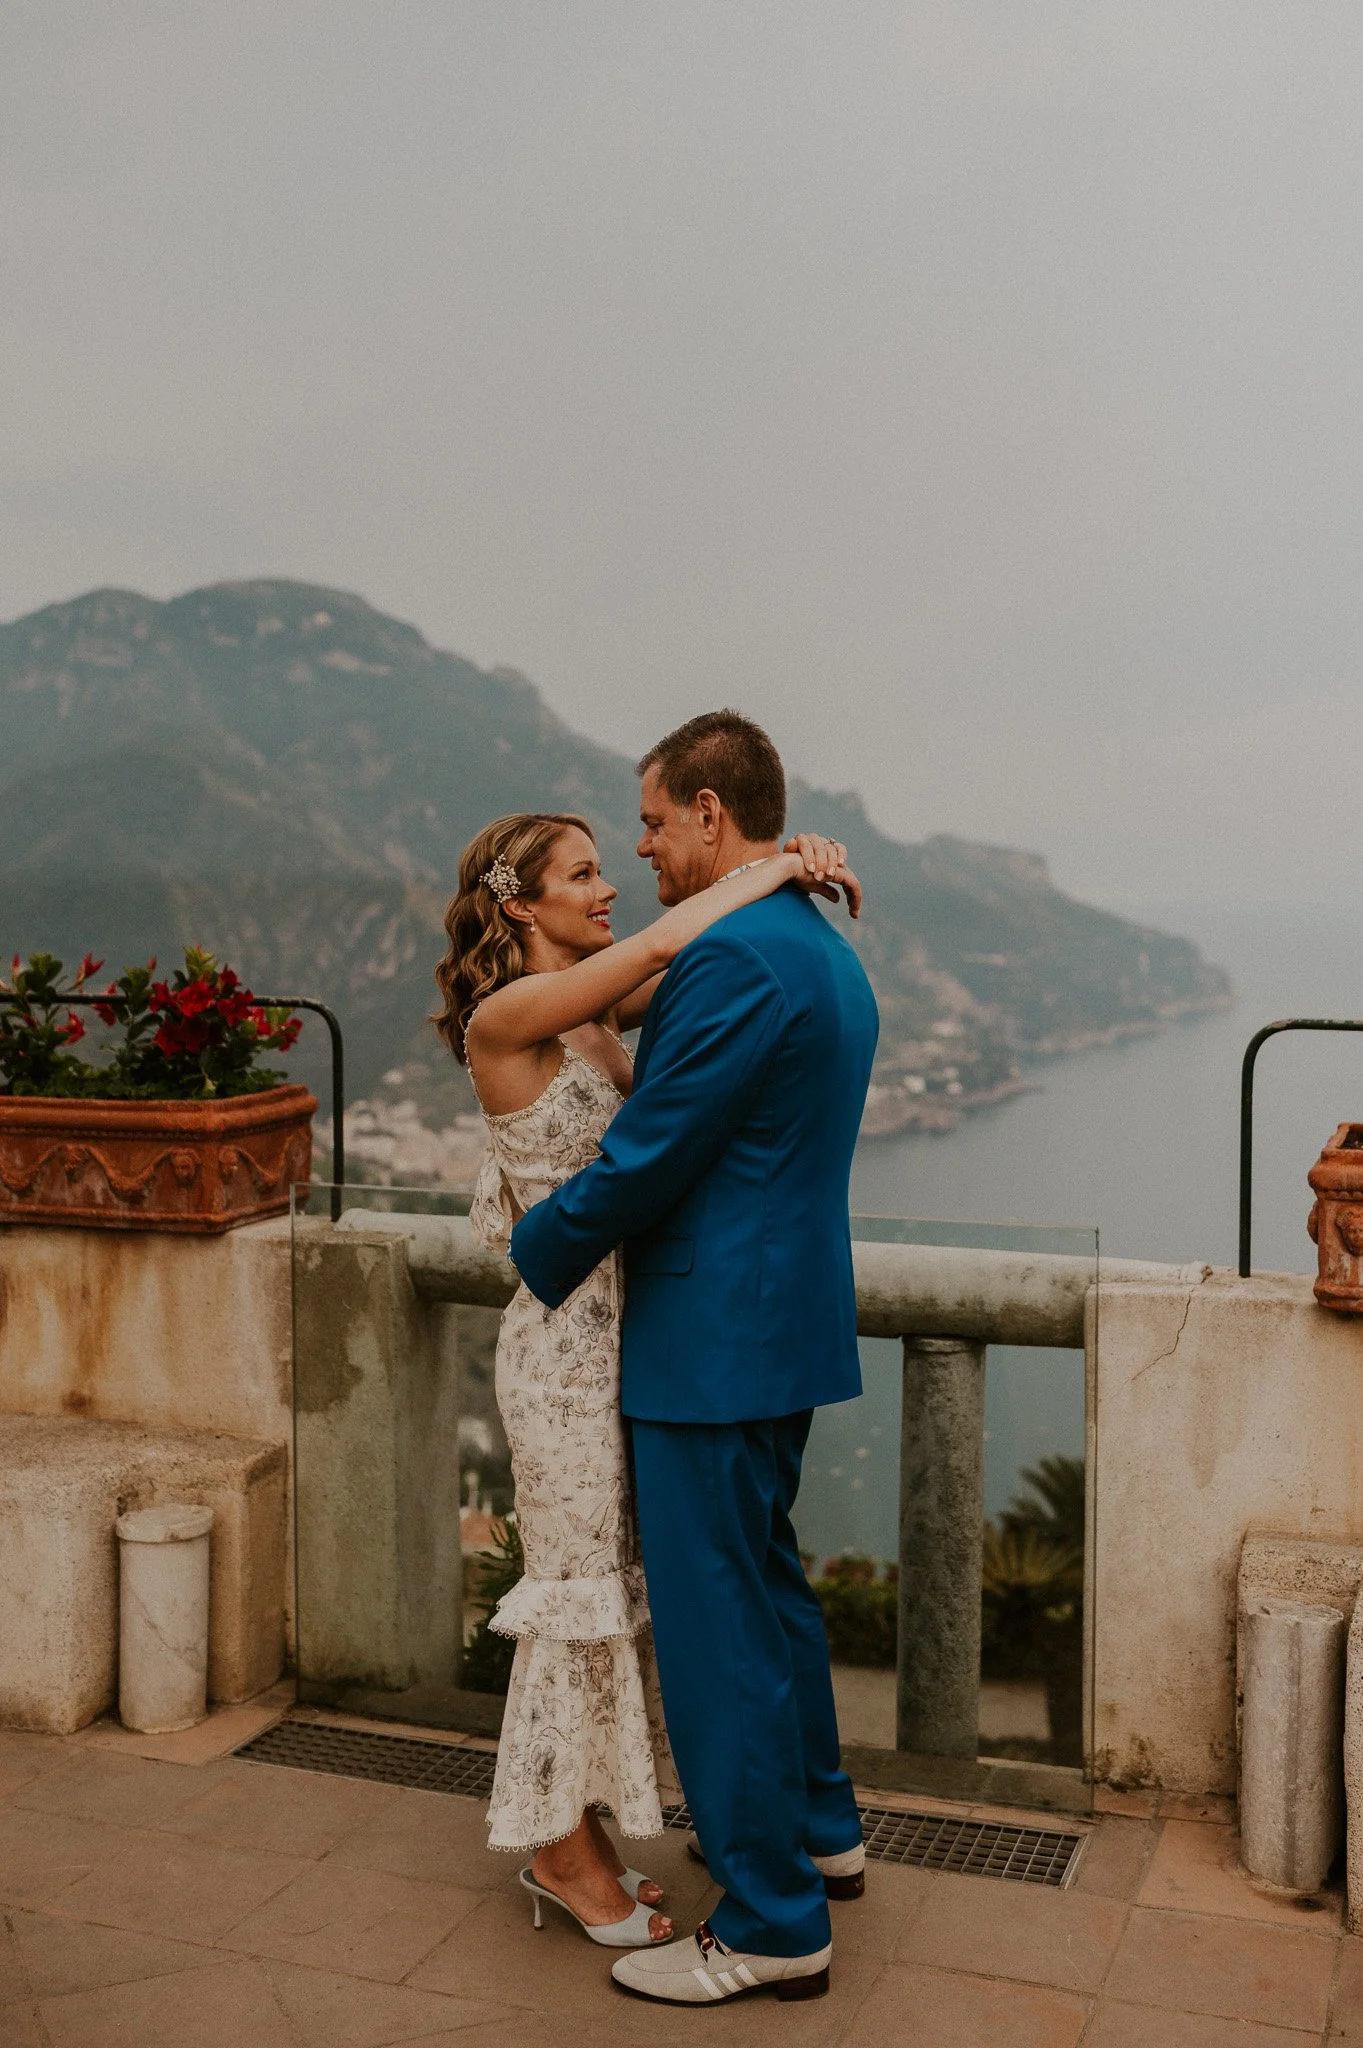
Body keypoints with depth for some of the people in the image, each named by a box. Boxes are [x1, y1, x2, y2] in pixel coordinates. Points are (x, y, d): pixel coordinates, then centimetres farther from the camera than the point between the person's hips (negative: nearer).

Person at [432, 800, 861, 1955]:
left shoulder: (601, 1011, 9)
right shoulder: (505, 1018, -15)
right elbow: (665, 944, -24)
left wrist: (795, 874, -8)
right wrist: (778, 866, -13)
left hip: (628, 1325, 8)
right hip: (568, 1334, -8)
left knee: (619, 1581, 15)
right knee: (582, 1586, 3)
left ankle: (573, 1839, 29)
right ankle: (566, 1854, 20)